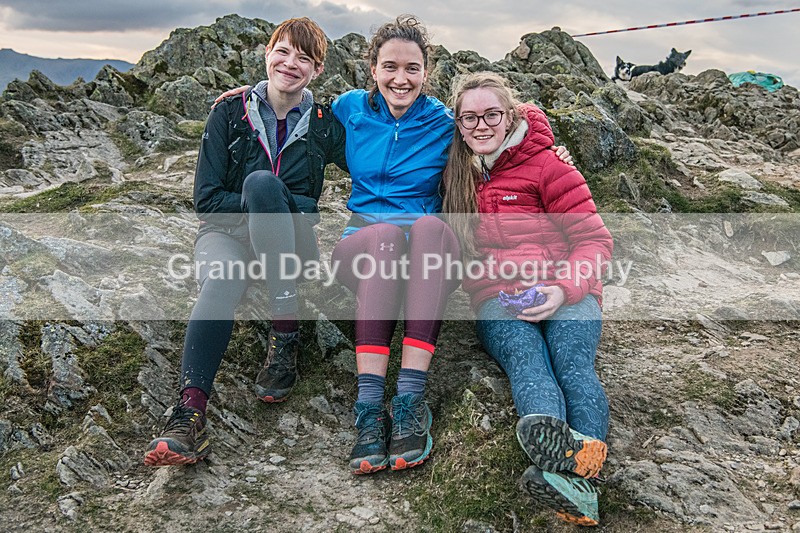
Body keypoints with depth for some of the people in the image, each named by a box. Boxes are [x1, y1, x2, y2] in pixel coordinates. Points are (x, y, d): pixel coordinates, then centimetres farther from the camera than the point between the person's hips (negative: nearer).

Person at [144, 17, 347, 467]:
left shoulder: (324, 125, 4)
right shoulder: (230, 114, 2)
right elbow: (207, 199, -3)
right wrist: (258, 207, -14)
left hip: (291, 241, 0)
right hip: (227, 232, 0)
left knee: (261, 182, -32)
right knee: (224, 281, -36)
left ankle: (286, 336, -34)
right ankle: (190, 413, -50)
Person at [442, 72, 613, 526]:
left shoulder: (544, 164, 8)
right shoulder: (455, 174, 19)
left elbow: (594, 239, 3)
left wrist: (564, 288, -16)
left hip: (564, 293, 0)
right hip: (497, 300, 1)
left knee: (572, 359, -32)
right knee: (524, 353, -33)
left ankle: (582, 469, -56)